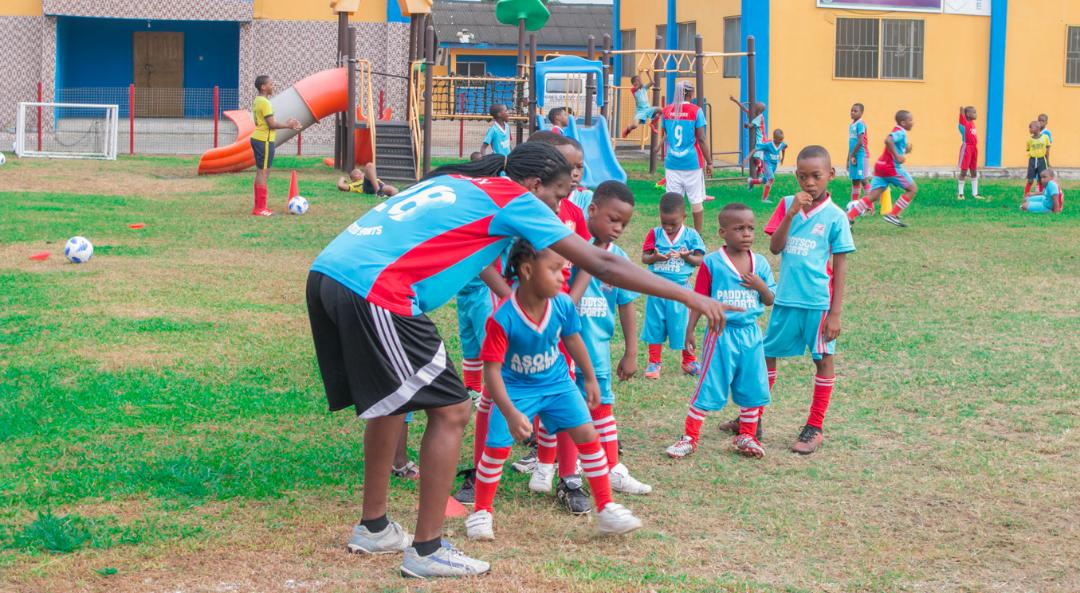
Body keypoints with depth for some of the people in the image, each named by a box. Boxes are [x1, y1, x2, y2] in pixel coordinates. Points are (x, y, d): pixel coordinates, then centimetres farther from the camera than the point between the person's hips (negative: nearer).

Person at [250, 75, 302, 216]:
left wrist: (286, 124, 15)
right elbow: (271, 124, -20)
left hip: (258, 139, 10)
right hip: (264, 141, -10)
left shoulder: (257, 101, 14)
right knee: (263, 173, -8)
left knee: (261, 173, 13)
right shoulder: (265, 103, -16)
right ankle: (260, 209, -8)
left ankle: (258, 207, 17)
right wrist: (288, 125, -7)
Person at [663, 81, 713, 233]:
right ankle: (697, 234, 11)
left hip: (671, 163, 3)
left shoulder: (667, 111, 5)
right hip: (692, 163, -3)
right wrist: (709, 162, -1)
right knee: (696, 200, 6)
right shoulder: (696, 111, -7)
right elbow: (701, 140, -8)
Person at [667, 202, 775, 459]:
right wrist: (690, 330, -6)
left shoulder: (760, 263, 2)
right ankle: (689, 437, 10)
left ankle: (746, 436, 28)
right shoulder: (712, 263, -9)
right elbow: (700, 300, -4)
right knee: (708, 387, 0)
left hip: (751, 334, 4)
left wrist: (761, 286, -12)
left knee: (754, 388, 11)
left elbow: (770, 301, 8)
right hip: (721, 334, -4)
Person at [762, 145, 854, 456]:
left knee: (823, 359, 5)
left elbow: (840, 267, -4)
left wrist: (835, 313, -7)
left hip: (818, 301, -3)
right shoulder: (787, 205, 3)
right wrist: (791, 214, -16)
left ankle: (814, 429, 15)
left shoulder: (835, 216, -5)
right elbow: (775, 247, -4)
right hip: (786, 299, 3)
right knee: (767, 354, 11)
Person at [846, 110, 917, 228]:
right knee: (912, 189, 2)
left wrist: (905, 151, 15)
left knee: (873, 196, 2)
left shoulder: (898, 132, 21)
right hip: (891, 167, -9)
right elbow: (888, 140, -29)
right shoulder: (901, 132, -10)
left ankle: (849, 218, -7)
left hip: (881, 165, 9)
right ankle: (893, 215, -1)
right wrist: (897, 156, -28)